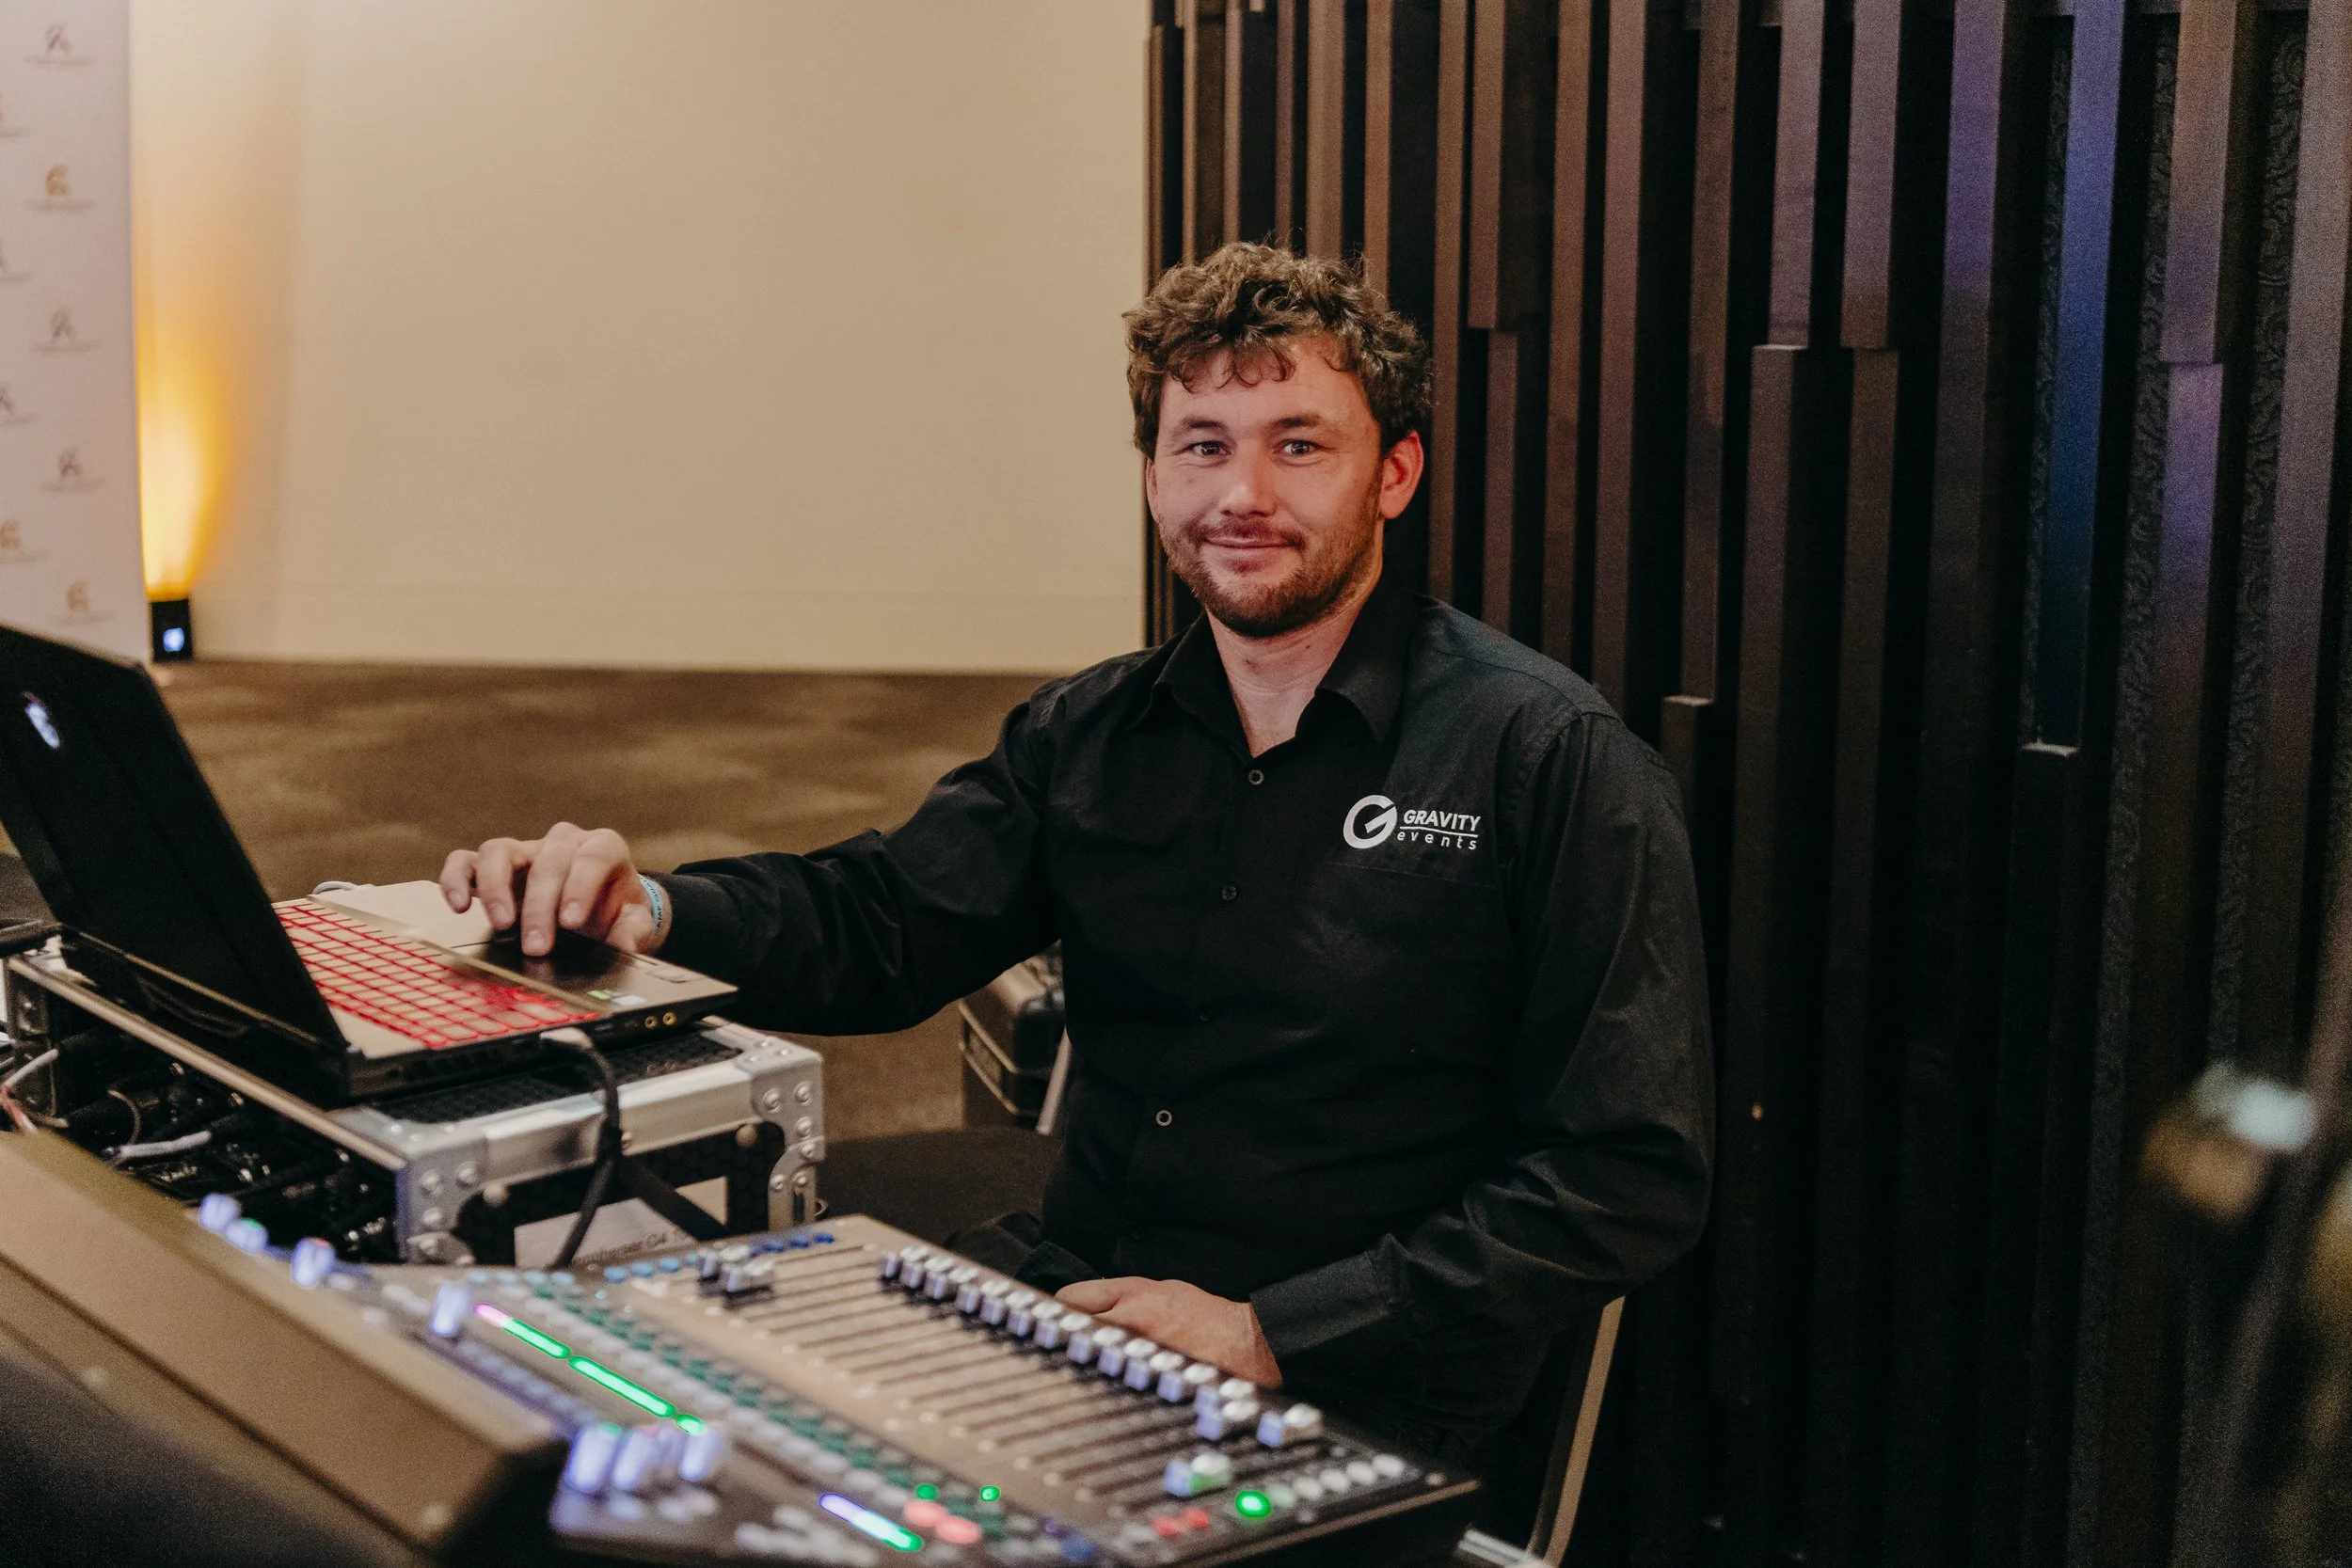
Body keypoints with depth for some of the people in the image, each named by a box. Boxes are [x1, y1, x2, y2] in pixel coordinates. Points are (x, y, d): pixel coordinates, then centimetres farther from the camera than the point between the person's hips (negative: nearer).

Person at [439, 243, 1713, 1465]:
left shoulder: (1550, 757, -7)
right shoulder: (1090, 735, 12)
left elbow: (1632, 1177, -10)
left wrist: (1270, 1334, -17)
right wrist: (645, 910, -18)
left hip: (1349, 1411, -5)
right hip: (1069, 1312, 5)